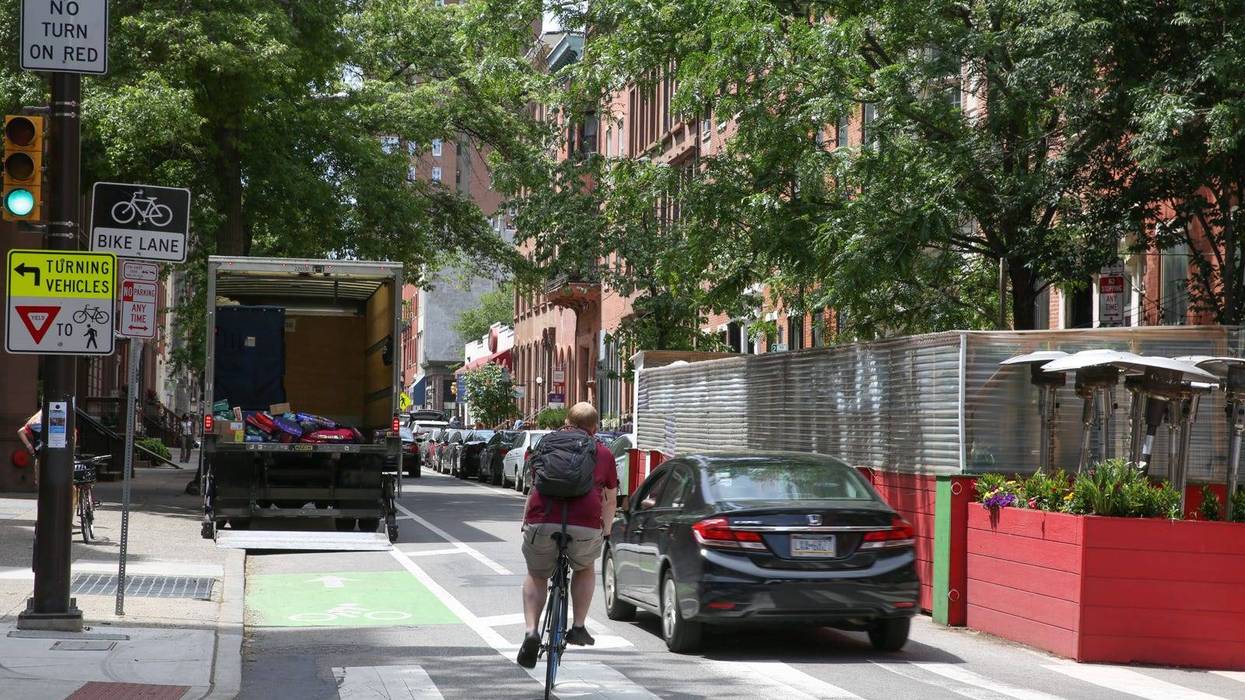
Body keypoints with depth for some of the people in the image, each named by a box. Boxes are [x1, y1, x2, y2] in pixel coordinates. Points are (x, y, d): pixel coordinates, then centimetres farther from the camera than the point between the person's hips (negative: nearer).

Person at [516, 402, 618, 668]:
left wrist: (525, 523, 45)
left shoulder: (546, 445, 24)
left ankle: (531, 631, 6)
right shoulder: (603, 454, 20)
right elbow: (610, 501, 27)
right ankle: (578, 628, 22)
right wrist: (605, 533, 40)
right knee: (585, 569, 29)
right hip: (586, 526, -1)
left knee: (536, 576, 24)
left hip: (541, 522, 1)